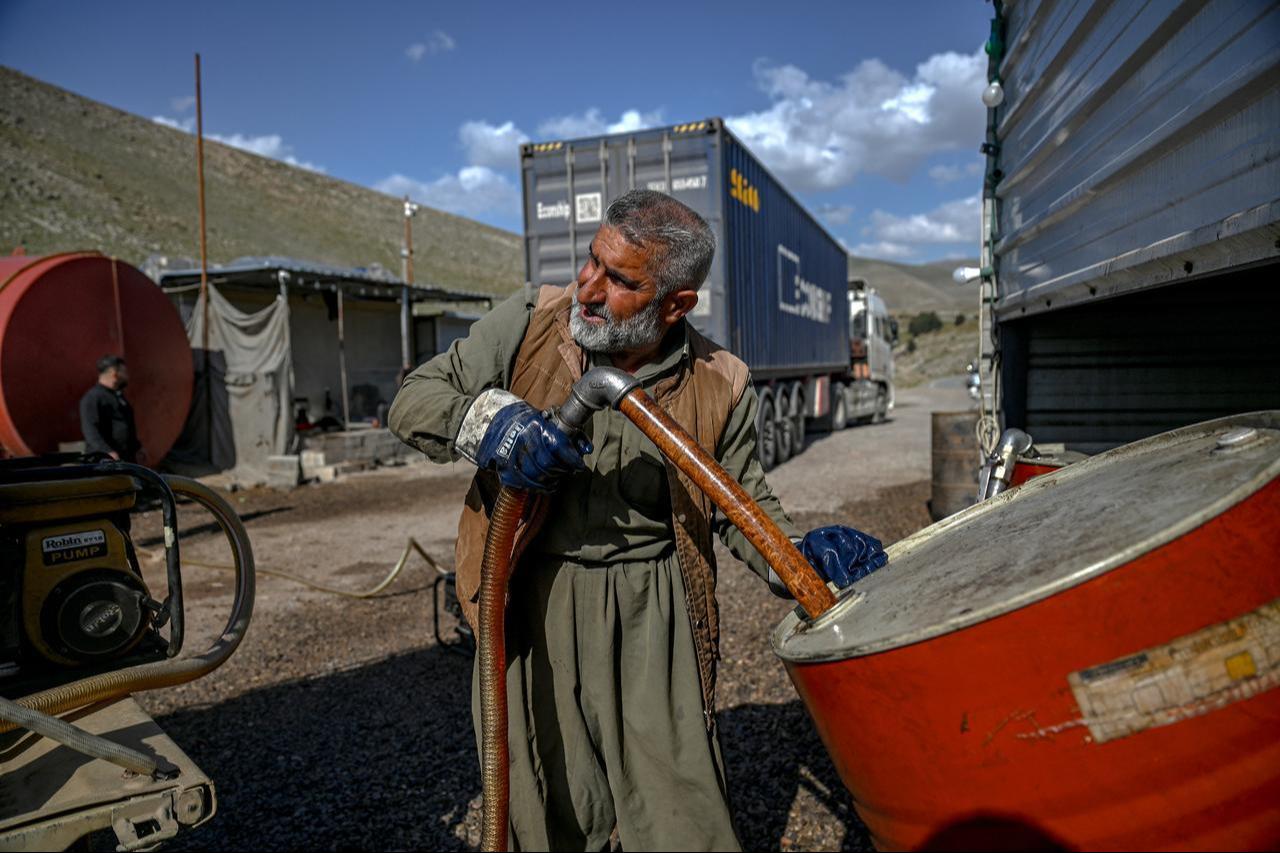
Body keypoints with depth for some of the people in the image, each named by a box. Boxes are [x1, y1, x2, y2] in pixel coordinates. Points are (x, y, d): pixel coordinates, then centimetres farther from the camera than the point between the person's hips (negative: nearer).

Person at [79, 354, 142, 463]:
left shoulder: (118, 395, 20)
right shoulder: (93, 397, -11)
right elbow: (90, 429, -21)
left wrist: (136, 448, 30)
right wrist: (106, 451, -30)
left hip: (127, 459, 10)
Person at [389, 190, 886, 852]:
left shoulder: (720, 386, -4)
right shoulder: (529, 322, -5)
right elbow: (413, 399, -3)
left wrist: (801, 554, -12)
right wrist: (486, 418, -23)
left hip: (654, 611, 0)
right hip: (530, 604, 1)